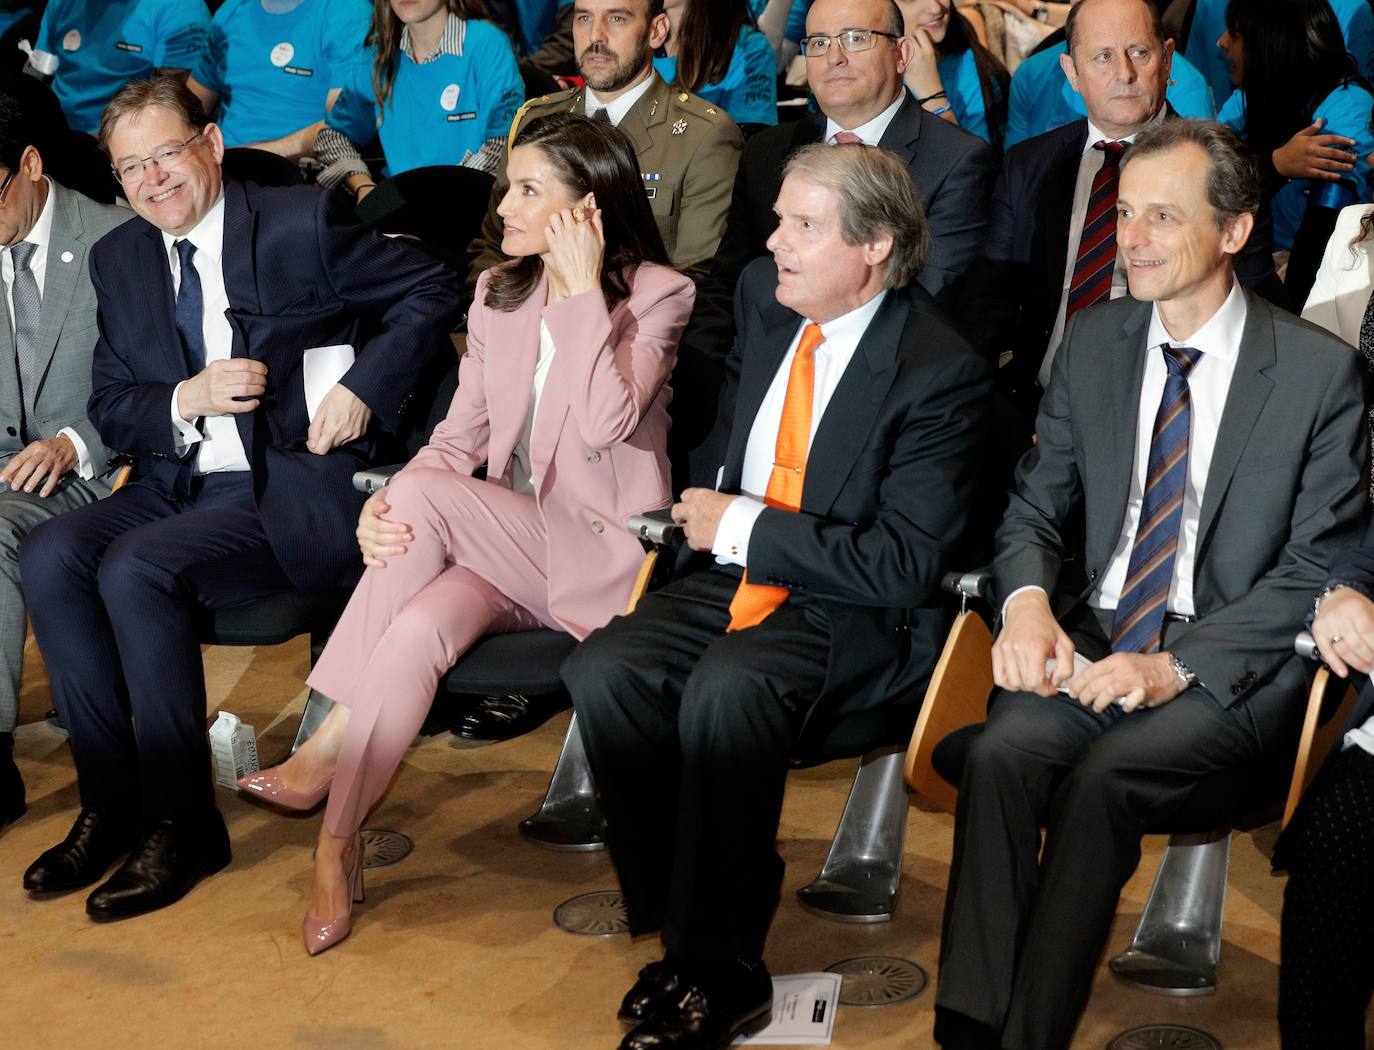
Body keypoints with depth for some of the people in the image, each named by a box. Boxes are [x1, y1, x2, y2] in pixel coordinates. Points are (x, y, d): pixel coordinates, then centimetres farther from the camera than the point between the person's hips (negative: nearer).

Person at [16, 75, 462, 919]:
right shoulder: (121, 261, 13)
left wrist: (363, 386, -11)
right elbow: (111, 408, 13)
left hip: (296, 489, -6)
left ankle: (181, 823, -16)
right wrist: (187, 400, -8)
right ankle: (111, 803, -10)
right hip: (179, 484, 6)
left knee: (137, 567, -29)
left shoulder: (302, 224, -2)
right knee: (51, 556, -20)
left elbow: (434, 293, 1)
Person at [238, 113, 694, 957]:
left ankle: (332, 744, -20)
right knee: (416, 629, -30)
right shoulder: (499, 293, 14)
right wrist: (381, 507, -9)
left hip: (598, 558, -5)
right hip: (507, 552, 5)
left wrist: (583, 288, -16)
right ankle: (337, 846, -21)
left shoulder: (656, 294, -4)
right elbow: (461, 435, 11)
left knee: (423, 496, -29)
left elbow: (606, 424, -21)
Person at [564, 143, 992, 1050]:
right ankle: (681, 923, -10)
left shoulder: (940, 372, -17)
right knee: (603, 671, -21)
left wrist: (743, 528, -17)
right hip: (738, 578, 7)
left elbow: (906, 564, -21)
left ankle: (721, 972, -21)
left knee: (726, 687, -35)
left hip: (858, 617, -7)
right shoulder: (765, 296, 5)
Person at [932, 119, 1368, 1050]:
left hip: (1233, 670, -3)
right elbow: (1034, 507, 13)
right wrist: (1028, 603, -12)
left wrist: (1178, 665, -19)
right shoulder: (1094, 343, 12)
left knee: (1104, 774, -31)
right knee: (1003, 752, -28)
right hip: (1091, 641, 4)